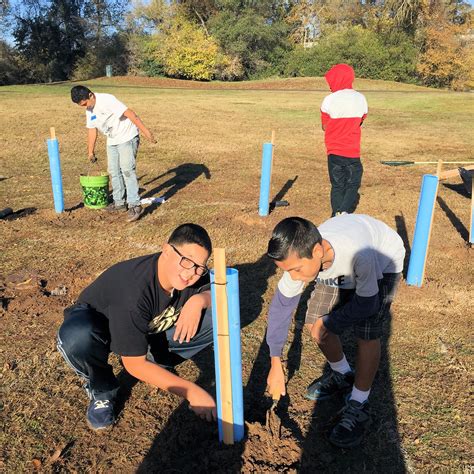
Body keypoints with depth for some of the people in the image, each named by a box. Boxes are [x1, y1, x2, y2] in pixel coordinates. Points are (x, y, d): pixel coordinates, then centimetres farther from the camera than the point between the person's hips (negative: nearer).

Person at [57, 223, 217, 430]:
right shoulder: (135, 290, -39)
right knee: (76, 338, -42)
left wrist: (199, 300, -28)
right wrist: (191, 391, -34)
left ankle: (158, 363, 7)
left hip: (150, 328, 5)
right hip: (99, 324, -4)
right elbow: (134, 364, -33)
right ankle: (102, 392, -8)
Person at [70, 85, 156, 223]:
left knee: (127, 170, -17)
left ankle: (135, 205, -17)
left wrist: (145, 131, -31)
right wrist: (90, 151, 18)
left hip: (127, 137, -9)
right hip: (112, 141, 9)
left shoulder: (107, 100, -21)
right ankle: (119, 202, 24)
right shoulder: (89, 110, 6)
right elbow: (92, 130, 15)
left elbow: (129, 113, -26)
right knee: (114, 171, 11)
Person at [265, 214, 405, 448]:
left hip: (381, 262, -4)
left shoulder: (359, 253, -46)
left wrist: (329, 324, -16)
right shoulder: (299, 255, -31)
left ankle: (358, 407, 1)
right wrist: (275, 365, -15)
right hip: (341, 267, 5)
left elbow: (366, 304, -28)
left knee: (367, 334, -19)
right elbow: (281, 305, -19)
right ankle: (342, 375, 26)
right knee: (315, 325, -1)